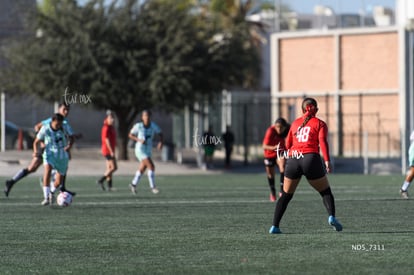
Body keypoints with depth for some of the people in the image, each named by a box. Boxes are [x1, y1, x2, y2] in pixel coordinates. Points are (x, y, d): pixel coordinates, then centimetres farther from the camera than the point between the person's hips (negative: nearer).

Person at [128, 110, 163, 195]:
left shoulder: (153, 125, -5)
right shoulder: (138, 126, -14)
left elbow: (160, 134, 7)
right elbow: (130, 135, -3)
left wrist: (161, 142, -13)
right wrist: (139, 140, -19)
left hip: (148, 150, 5)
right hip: (140, 149, -5)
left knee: (142, 169, 17)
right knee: (151, 166, -18)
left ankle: (133, 184, 38)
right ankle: (153, 187, -10)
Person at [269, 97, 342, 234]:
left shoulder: (295, 123, 21)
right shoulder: (320, 124, 9)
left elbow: (288, 144, 21)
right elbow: (322, 141, -7)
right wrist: (327, 160, -15)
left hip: (293, 160, 3)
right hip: (311, 159, -3)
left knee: (285, 195, 13)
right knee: (326, 192, 10)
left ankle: (274, 226, 6)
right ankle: (331, 216, -14)